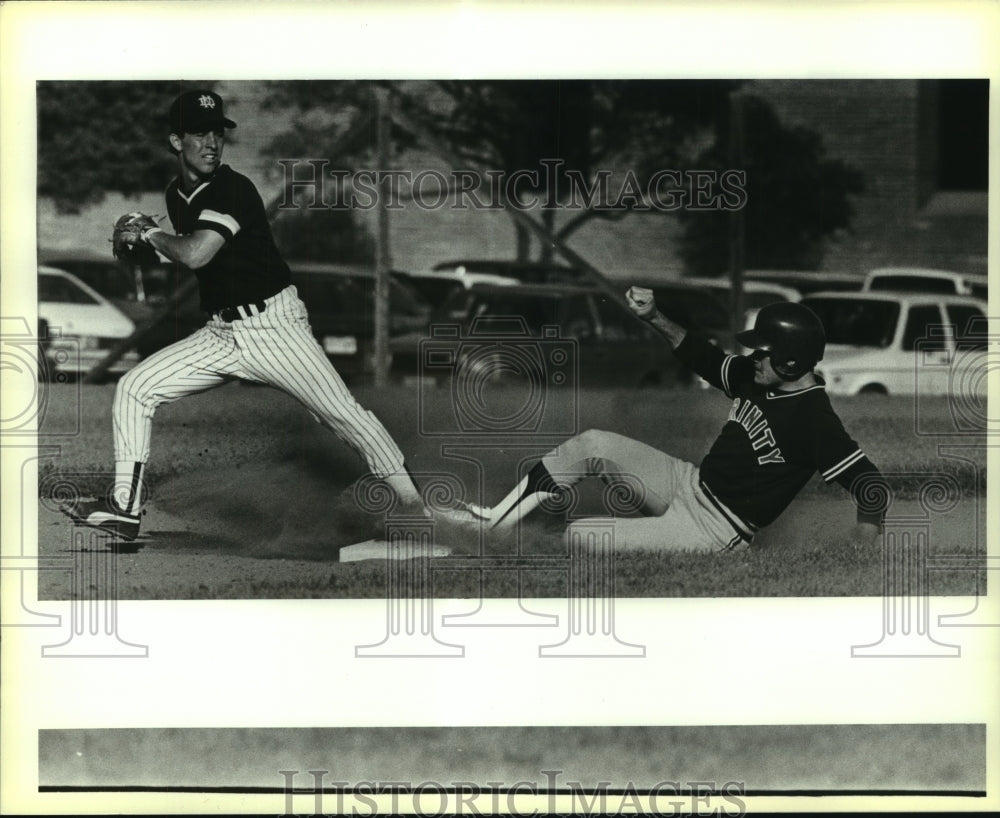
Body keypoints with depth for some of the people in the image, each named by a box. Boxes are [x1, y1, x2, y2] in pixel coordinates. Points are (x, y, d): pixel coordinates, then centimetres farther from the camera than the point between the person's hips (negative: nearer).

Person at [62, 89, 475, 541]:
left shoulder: (233, 188, -15)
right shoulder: (176, 195, 8)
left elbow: (196, 253, -27)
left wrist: (152, 234, -10)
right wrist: (154, 239, 7)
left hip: (273, 323, -7)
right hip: (219, 332, 7)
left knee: (342, 412, -16)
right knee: (134, 387, -1)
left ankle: (418, 505, -11)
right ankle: (124, 508, 5)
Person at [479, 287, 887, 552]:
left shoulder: (814, 419, -24)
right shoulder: (755, 376, 1)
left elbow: (867, 478, -27)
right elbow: (707, 359, 17)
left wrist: (867, 525, -43)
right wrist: (655, 318, 8)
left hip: (713, 530, -8)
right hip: (690, 482, 8)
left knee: (578, 538, -19)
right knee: (592, 444, -4)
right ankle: (496, 518, -2)